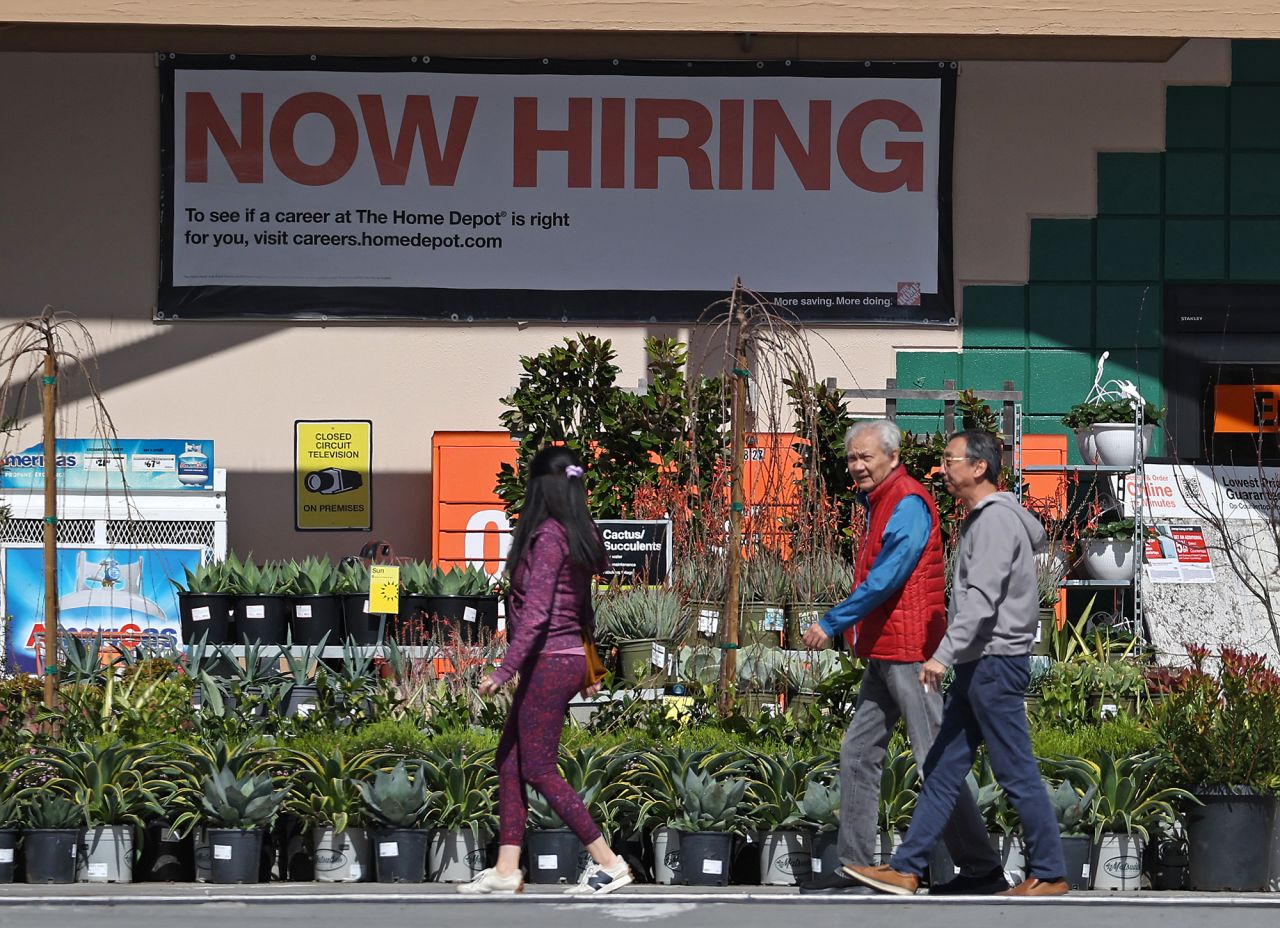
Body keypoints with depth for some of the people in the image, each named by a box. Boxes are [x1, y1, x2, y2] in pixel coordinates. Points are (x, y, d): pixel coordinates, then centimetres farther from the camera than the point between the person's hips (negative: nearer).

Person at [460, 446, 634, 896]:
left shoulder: (548, 537, -16)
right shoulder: (578, 537, 10)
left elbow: (536, 611, -22)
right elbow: (583, 608, 18)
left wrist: (505, 670, -21)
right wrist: (589, 668, 26)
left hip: (548, 662, -10)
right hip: (569, 658, 10)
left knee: (539, 769, -4)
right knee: (510, 761, 12)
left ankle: (608, 862, -3)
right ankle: (506, 870, 12)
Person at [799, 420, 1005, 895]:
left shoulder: (908, 503, -14)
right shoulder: (881, 503, 18)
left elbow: (886, 578, -21)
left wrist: (832, 623, -18)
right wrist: (851, 628, 15)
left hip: (909, 651, -11)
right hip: (885, 652, 11)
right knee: (858, 752, 10)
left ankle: (983, 869, -5)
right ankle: (855, 866, 13)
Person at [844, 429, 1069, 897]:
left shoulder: (997, 519, -14)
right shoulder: (981, 518, 17)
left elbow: (982, 598, -23)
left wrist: (944, 654, -26)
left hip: (996, 663, -10)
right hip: (977, 665, 10)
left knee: (1017, 772, -4)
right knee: (942, 768, 8)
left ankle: (1048, 874, 3)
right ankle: (905, 868, 9)